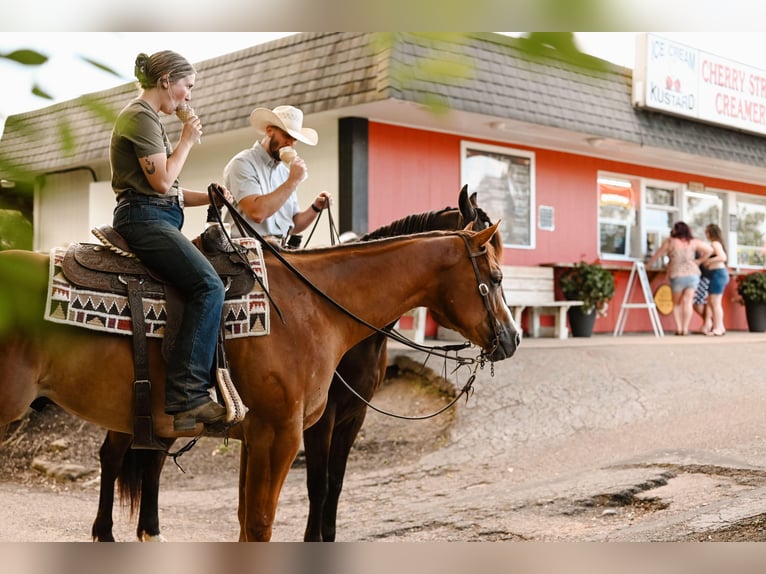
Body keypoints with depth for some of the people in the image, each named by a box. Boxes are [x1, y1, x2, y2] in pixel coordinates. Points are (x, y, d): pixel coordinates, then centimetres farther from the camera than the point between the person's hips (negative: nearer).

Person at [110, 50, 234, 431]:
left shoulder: (148, 118, 24)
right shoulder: (140, 115, -7)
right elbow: (162, 182, -15)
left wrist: (208, 197, 10)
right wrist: (187, 141, -1)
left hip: (158, 218, 11)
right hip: (144, 218, -11)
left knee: (206, 286, 2)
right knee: (208, 285, -25)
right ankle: (187, 394, -27)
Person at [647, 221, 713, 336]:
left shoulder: (670, 241, 1)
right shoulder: (693, 242, 8)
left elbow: (657, 255, 6)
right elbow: (709, 250, 8)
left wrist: (647, 265, 19)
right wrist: (699, 261, 15)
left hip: (677, 276, -2)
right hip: (692, 274, 2)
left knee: (677, 303, 11)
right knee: (687, 301, 1)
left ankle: (679, 328, 3)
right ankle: (685, 328, -4)